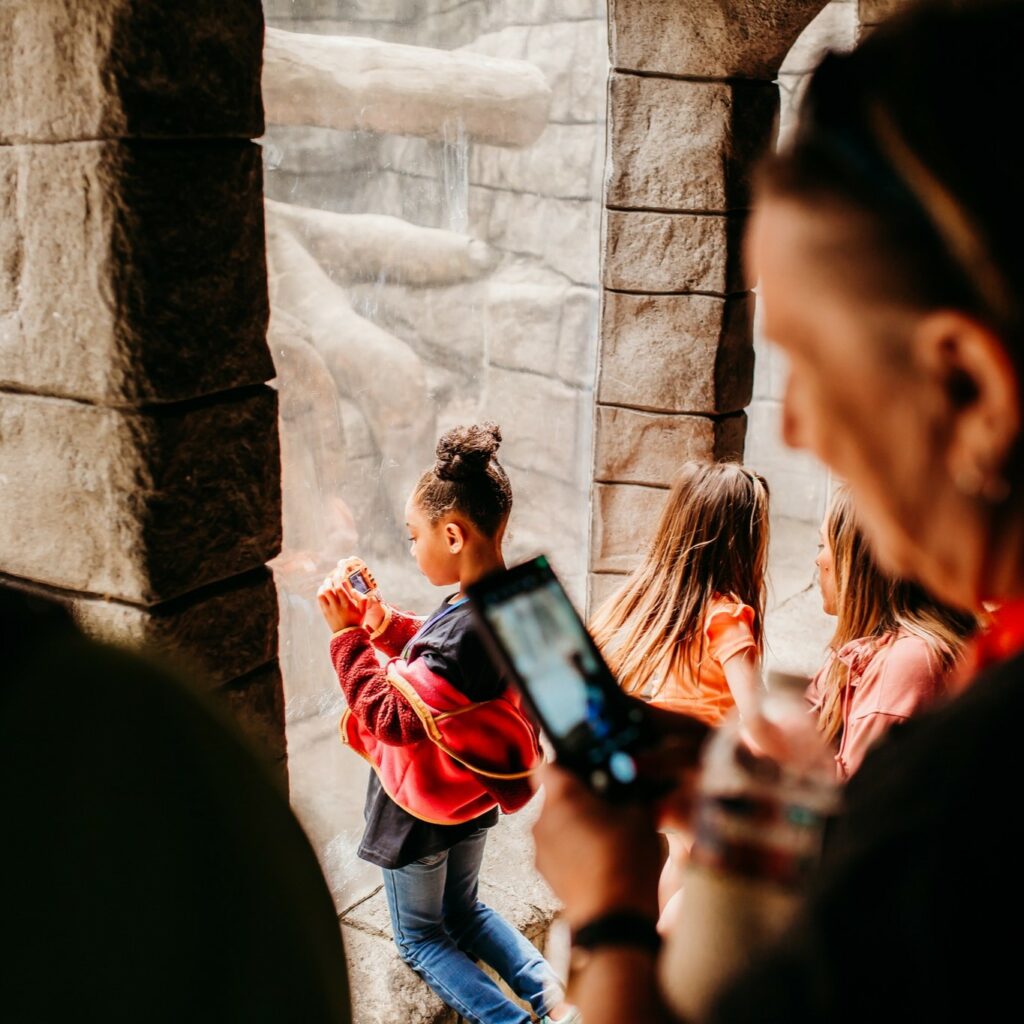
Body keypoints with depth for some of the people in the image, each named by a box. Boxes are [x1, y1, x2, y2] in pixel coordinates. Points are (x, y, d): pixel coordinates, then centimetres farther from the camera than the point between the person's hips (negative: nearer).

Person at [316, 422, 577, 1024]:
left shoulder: (465, 627, -38)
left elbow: (392, 717, -28)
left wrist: (347, 635, -24)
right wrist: (378, 618, -6)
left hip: (424, 813, -8)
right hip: (475, 793, 8)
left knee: (421, 936, 17)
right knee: (464, 910, 29)